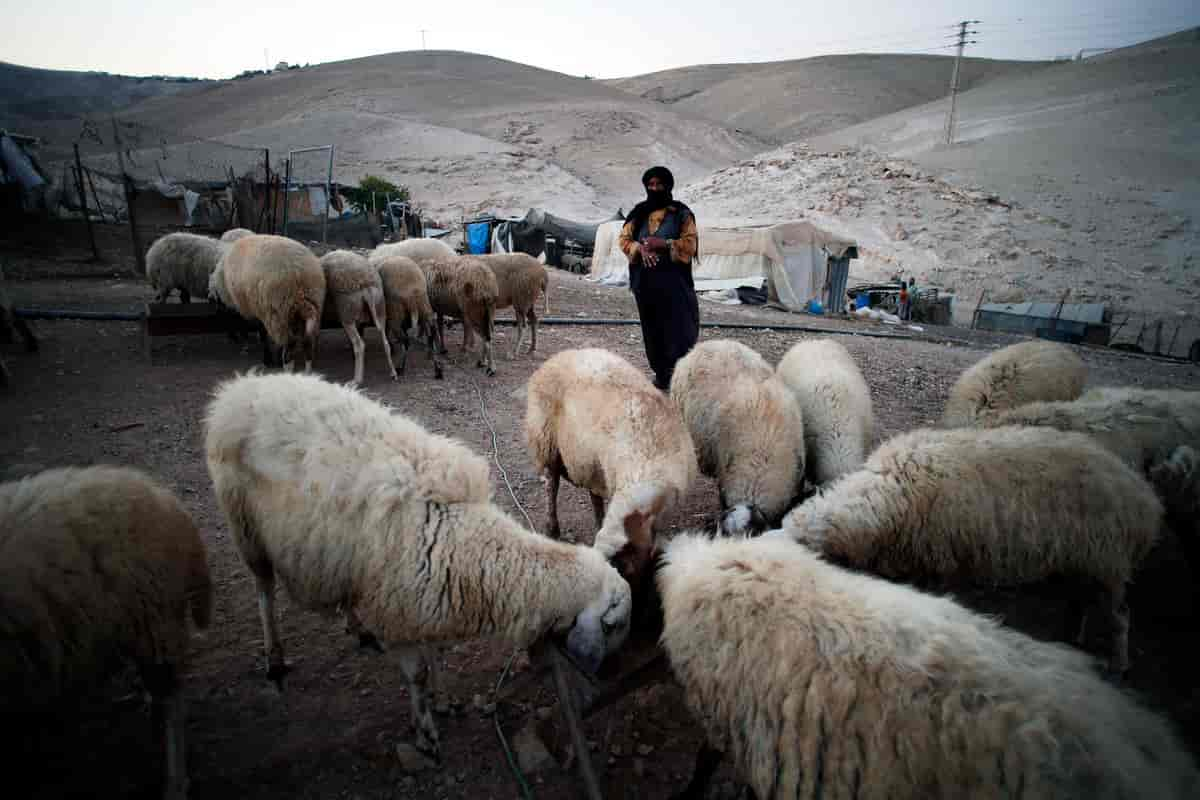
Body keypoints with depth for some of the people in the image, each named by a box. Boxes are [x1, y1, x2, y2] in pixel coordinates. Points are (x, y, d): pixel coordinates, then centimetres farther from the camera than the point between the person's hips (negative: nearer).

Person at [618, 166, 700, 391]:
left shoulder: (681, 214, 2)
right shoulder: (639, 214, 13)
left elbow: (690, 244, -4)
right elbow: (623, 240, 9)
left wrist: (663, 244, -17)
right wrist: (640, 248, -12)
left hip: (673, 281, -4)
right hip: (645, 280, 4)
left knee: (677, 328, -9)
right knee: (652, 329, 6)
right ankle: (661, 375, 15)